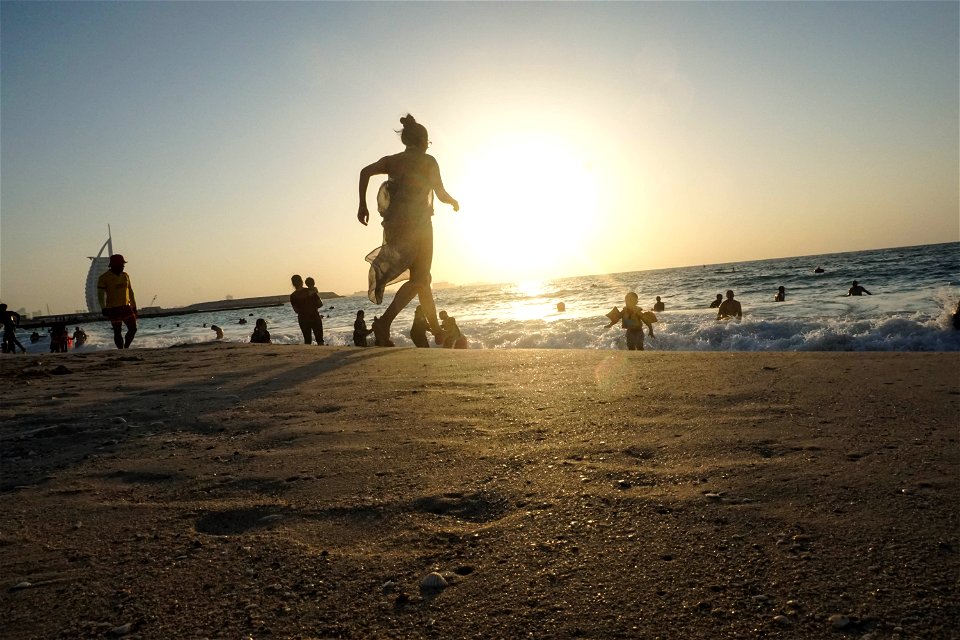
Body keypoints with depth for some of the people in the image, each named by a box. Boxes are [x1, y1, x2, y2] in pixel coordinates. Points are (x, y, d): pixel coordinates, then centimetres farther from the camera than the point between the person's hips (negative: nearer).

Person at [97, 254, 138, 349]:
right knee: (117, 332, 1)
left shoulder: (125, 276, 12)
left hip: (126, 307, 5)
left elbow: (130, 292, 19)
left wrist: (134, 306, 19)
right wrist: (103, 308, -19)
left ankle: (126, 347, 16)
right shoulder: (105, 277, -5)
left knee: (133, 329, 0)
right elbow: (100, 294, -8)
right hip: (113, 309, -5)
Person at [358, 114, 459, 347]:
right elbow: (441, 195, 3)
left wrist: (362, 204, 3)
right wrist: (454, 202, 24)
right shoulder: (428, 161, 1)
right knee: (419, 279, -6)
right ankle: (384, 322, -23)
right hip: (417, 224, -7)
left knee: (421, 278, 14)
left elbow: (365, 172, 2)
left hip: (394, 224, 7)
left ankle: (437, 330, 22)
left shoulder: (392, 160, 14)